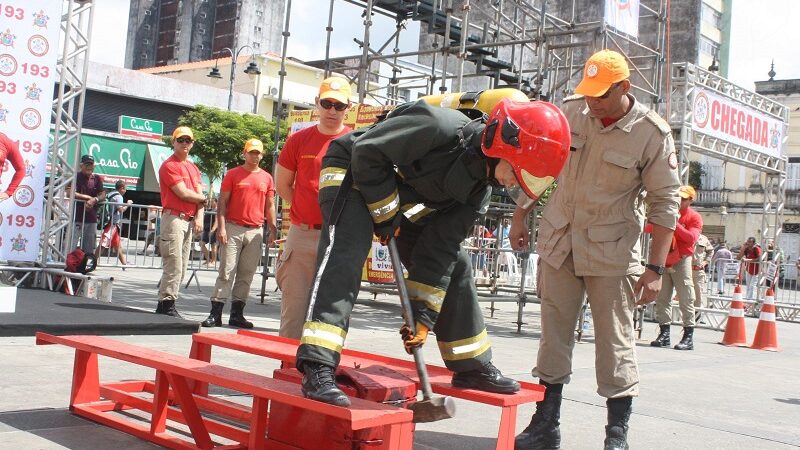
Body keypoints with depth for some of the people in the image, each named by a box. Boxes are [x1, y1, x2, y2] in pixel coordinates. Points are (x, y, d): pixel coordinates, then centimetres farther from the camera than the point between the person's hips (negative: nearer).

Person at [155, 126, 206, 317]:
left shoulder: (194, 168, 20)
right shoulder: (169, 165, -5)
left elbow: (199, 194, 14)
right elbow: (183, 193, -13)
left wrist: (199, 217, -1)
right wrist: (203, 198, 3)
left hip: (190, 221, 8)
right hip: (174, 218, -8)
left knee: (181, 268, 8)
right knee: (173, 266, -10)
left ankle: (166, 304, 14)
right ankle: (166, 304, -4)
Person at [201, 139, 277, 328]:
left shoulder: (267, 178, 12)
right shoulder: (233, 174, 5)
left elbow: (270, 206, 15)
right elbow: (222, 202, 2)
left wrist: (273, 230, 8)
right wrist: (221, 227, -8)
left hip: (256, 232, 3)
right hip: (233, 229, -3)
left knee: (247, 274, 4)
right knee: (226, 271, -6)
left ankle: (237, 314, 11)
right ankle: (215, 313, -5)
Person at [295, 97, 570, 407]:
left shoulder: (479, 188, -8)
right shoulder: (441, 127, -33)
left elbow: (439, 248, -9)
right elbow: (366, 152, -28)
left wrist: (423, 316, -13)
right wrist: (384, 215, -22)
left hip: (406, 199, 8)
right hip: (355, 174, -7)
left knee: (454, 263, 3)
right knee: (346, 254, -30)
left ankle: (473, 366, 14)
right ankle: (318, 368, -34)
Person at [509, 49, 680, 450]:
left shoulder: (652, 134, -11)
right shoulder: (569, 111, -2)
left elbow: (664, 203, -8)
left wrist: (655, 268, -12)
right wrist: (520, 217, 14)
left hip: (612, 252, -3)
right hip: (559, 243, 4)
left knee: (615, 340, 2)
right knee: (554, 333, 9)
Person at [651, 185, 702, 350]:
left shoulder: (694, 217, 1)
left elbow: (691, 238, -15)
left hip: (681, 261, -5)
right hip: (663, 260, 5)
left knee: (686, 299, -5)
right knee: (662, 298, 3)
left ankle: (688, 337, -4)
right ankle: (664, 334, 7)